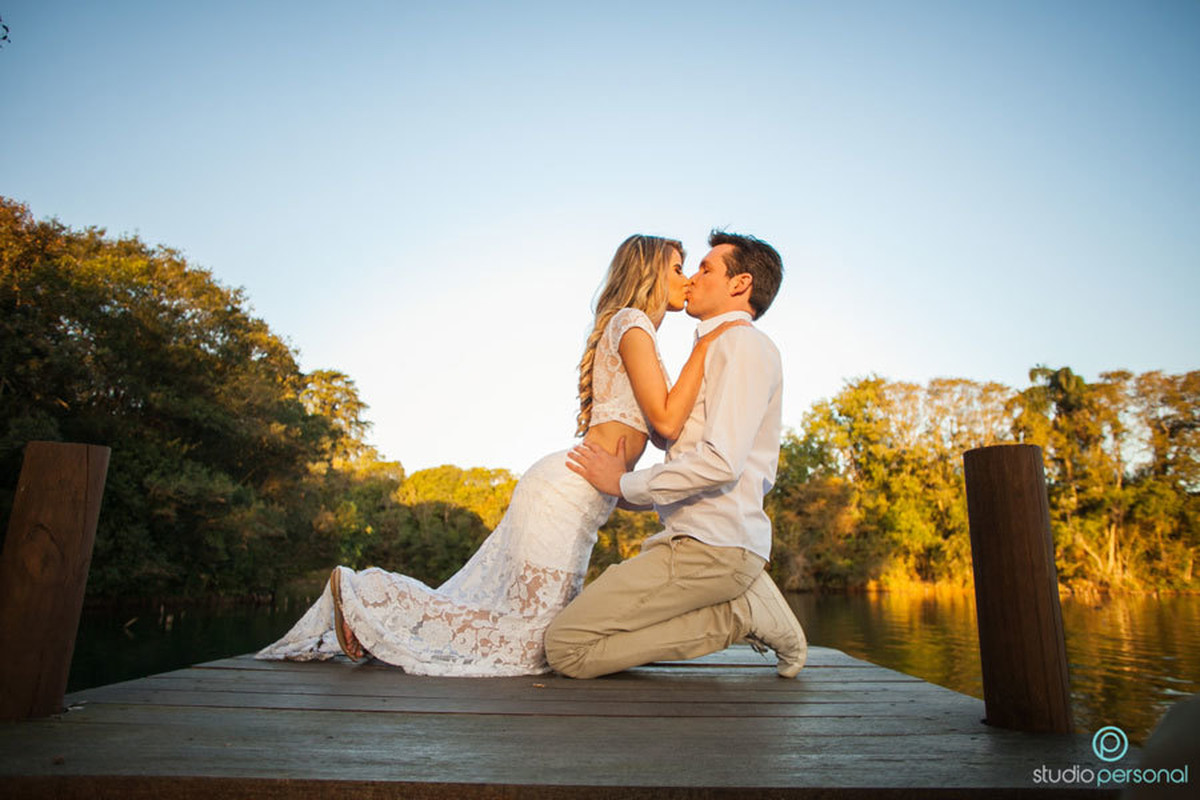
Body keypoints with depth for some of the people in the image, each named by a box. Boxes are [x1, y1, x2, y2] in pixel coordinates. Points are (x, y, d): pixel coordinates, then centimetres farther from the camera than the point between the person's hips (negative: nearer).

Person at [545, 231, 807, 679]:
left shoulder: (744, 344, -8)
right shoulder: (720, 351, 22)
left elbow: (722, 462, -22)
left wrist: (624, 483, -12)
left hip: (711, 548, -10)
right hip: (703, 539, 10)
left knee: (566, 647, -14)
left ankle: (742, 614, -8)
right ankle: (742, 598, 8)